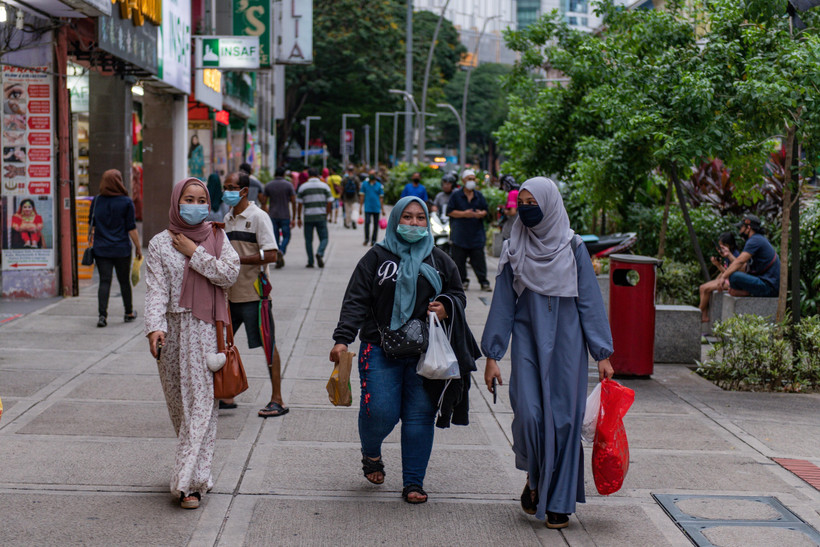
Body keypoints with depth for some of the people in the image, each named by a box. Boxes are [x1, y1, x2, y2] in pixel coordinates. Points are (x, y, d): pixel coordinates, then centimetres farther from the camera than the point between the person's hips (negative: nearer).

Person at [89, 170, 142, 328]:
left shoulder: (96, 201, 3)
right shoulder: (126, 202, -7)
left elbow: (92, 225, 11)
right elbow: (131, 228, -7)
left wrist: (91, 241, 26)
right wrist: (138, 247, 1)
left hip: (101, 249, 2)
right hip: (122, 249, -2)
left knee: (104, 281, 2)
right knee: (124, 281, 11)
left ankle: (102, 315, -9)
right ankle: (129, 313, 24)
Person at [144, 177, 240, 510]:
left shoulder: (216, 237, 7)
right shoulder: (160, 243, 4)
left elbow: (230, 273, -6)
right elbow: (156, 289, -5)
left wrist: (195, 253, -10)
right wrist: (155, 326, -19)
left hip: (205, 330, -1)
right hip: (173, 328, 1)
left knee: (200, 402, -8)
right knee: (178, 402, 8)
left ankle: (189, 482, -10)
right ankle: (196, 473, 23)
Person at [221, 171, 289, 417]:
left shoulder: (258, 217, -10)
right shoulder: (227, 218, 14)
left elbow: (271, 255, -18)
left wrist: (236, 259, -20)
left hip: (254, 293, -8)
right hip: (230, 293, 8)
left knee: (268, 344, -1)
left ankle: (277, 400, 5)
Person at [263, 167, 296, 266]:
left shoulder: (268, 185, 2)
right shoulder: (288, 185, -3)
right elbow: (293, 202, -5)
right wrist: (293, 218, 1)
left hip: (272, 216, 2)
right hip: (285, 216, -1)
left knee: (275, 238, 10)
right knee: (286, 237, 9)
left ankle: (278, 260, 8)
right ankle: (281, 252, -18)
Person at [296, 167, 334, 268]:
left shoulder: (303, 187, 1)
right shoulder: (324, 186, 2)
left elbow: (299, 204, 0)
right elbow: (329, 202, -1)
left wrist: (298, 218, 7)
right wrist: (327, 215, 10)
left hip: (308, 217, 0)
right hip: (321, 217, 0)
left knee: (308, 240, 9)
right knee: (324, 238, 7)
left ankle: (310, 262, 6)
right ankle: (320, 254, -20)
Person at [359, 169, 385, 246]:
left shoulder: (379, 185, 4)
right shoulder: (364, 184, 4)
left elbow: (381, 198, 7)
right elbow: (362, 196, 6)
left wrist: (382, 209, 4)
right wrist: (360, 207, 3)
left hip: (376, 208, 1)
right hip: (367, 208, -1)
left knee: (376, 224, 4)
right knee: (367, 222, -11)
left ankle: (373, 240, 13)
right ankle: (367, 238, 5)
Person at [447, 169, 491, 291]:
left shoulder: (479, 196, 13)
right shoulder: (456, 195, 2)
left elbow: (485, 210, 15)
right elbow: (450, 211, -3)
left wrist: (481, 214, -9)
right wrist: (464, 214, -14)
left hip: (476, 235, 2)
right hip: (459, 234, -2)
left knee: (479, 259, -1)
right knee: (459, 260, 1)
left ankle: (484, 282, 3)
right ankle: (463, 281, 12)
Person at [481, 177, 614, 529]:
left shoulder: (572, 248, -1)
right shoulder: (513, 251, 4)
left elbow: (590, 301, -1)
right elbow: (503, 305, 6)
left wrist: (602, 355, -5)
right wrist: (492, 355, 3)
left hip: (566, 345, -1)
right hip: (528, 344, 1)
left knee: (564, 419, -1)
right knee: (529, 413, -12)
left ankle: (559, 501, 11)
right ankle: (533, 479, 16)